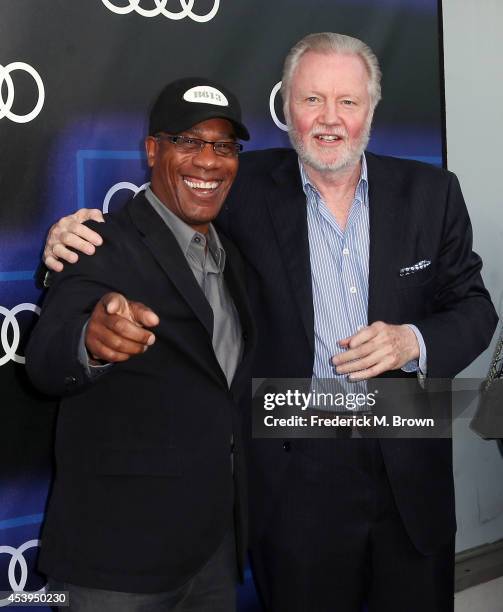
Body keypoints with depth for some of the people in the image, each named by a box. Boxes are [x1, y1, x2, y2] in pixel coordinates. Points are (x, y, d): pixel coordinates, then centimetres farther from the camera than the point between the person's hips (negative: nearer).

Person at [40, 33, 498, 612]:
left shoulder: (430, 192, -1)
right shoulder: (248, 189, -6)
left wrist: (414, 342, -16)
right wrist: (74, 237, -16)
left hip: (413, 472, 3)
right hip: (296, 480, -2)